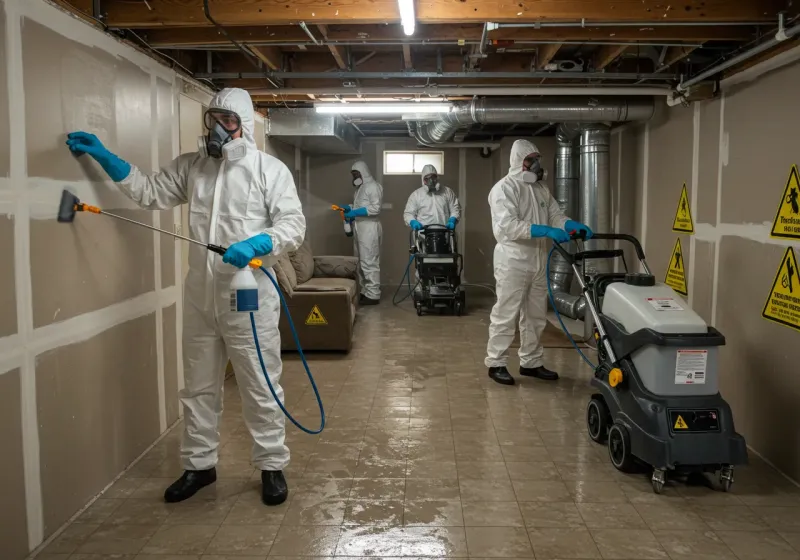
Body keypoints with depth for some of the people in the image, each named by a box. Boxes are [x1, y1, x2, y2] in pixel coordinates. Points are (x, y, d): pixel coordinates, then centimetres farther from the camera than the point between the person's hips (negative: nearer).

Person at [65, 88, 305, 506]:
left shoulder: (270, 169, -4)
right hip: (200, 298, 5)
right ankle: (199, 465, 32)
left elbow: (293, 225, -10)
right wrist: (103, 157, 5)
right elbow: (151, 192, 11)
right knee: (199, 387, 16)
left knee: (260, 388, 5)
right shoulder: (191, 166, 11)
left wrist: (257, 245, -26)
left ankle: (272, 466, 21)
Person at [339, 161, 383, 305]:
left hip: (369, 229, -10)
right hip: (360, 229, 10)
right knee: (361, 262, 11)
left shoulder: (373, 186, -9)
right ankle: (365, 292, 16)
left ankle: (373, 295, -8)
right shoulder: (360, 188, 20)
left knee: (369, 262, -10)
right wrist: (349, 208, 7)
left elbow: (376, 208, -19)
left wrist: (355, 213, -21)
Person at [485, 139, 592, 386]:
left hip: (538, 260, 8)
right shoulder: (504, 188, -11)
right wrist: (546, 231, -30)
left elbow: (556, 216, 12)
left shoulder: (541, 189, 15)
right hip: (513, 260, -8)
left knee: (535, 315, 13)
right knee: (506, 315, -3)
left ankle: (531, 362, 24)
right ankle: (496, 364, 7)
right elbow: (508, 225, -24)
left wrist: (575, 226, -10)